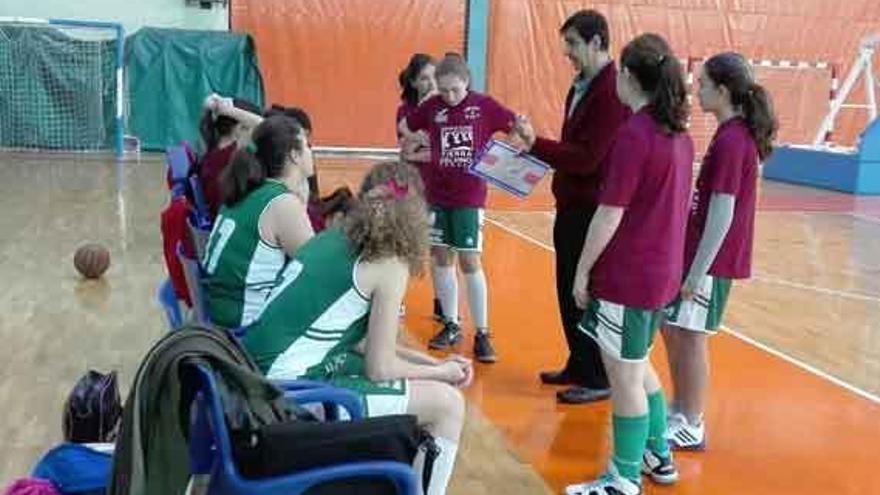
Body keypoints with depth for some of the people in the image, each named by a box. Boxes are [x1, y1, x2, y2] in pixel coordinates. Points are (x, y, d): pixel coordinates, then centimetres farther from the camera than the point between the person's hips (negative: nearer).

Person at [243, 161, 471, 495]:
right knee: (447, 403, -1)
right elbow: (379, 369, -7)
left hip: (263, 378, 9)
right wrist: (440, 372, 9)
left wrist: (434, 363, 16)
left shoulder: (334, 239, 12)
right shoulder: (390, 265, -9)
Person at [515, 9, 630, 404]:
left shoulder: (612, 93, -18)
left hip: (593, 210, -9)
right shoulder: (581, 87, 12)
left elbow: (587, 158, -22)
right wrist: (539, 155, 1)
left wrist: (536, 145, -20)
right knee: (568, 292, 17)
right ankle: (578, 366, 31)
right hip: (572, 205, 9)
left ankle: (598, 379, 14)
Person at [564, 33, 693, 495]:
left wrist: (583, 270, -9)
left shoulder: (634, 135, -19)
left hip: (627, 275, -8)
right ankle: (658, 455, 35)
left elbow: (610, 214, -19)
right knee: (636, 366, 24)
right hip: (662, 270, 8)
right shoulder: (679, 134, 7)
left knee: (624, 376, 3)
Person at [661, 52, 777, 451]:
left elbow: (721, 215, -21)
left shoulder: (730, 141, -20)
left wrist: (697, 272, -18)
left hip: (711, 259, -9)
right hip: (697, 251, 9)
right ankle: (681, 410, 31)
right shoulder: (737, 134, 8)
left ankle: (691, 428, 14)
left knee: (691, 338, 1)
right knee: (672, 328, 17)